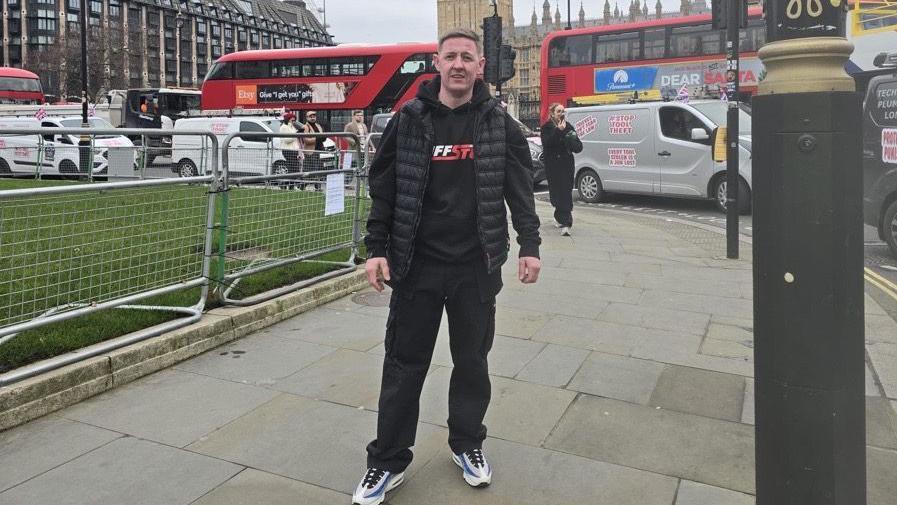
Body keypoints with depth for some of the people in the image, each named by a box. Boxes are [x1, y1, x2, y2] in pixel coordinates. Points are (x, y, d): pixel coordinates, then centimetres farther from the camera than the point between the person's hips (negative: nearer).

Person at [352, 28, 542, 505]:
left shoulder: (499, 123, 2)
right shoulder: (409, 120, 0)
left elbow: (520, 189, 4)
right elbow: (383, 189, 1)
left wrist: (529, 246, -4)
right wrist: (376, 250, -5)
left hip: (476, 267, 1)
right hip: (416, 265, 0)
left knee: (472, 361, 13)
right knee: (404, 365, 7)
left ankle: (468, 445, 34)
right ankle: (387, 461, 21)